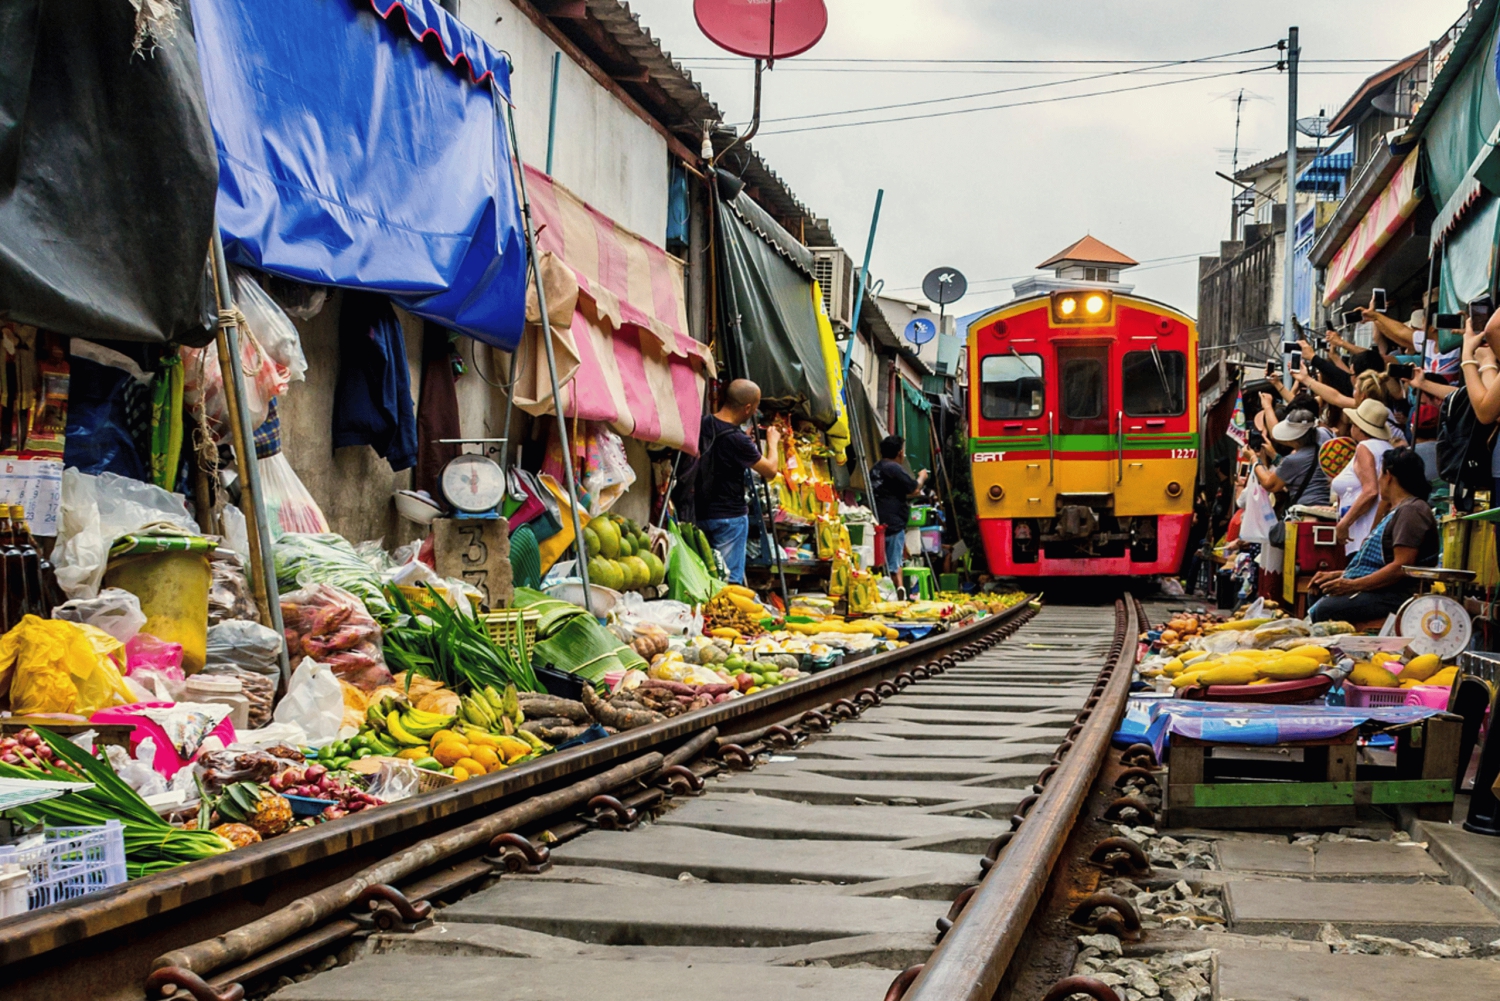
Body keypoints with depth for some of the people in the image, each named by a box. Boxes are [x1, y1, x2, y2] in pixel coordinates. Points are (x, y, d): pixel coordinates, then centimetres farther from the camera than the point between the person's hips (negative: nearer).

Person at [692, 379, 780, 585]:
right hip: (730, 516, -8)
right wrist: (772, 443, 9)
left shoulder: (703, 424, -1)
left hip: (702, 512, 8)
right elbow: (770, 470, -9)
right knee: (730, 579, -4)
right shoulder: (737, 440, -22)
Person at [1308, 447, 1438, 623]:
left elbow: (1401, 567, -20)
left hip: (1396, 595, -11)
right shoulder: (1398, 511, 25)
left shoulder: (1412, 511, -10)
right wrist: (1338, 575, 17)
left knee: (1325, 610, -27)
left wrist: (1354, 585, -20)